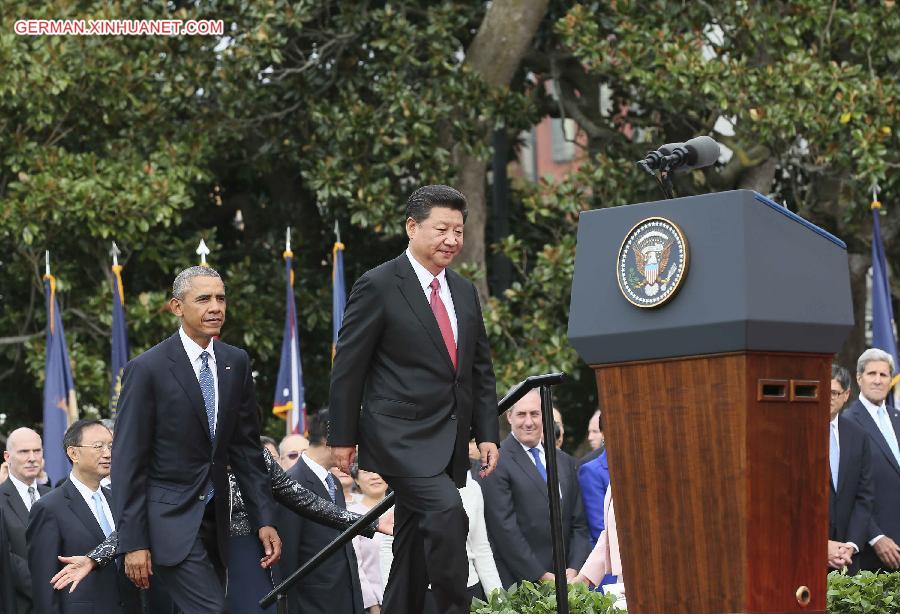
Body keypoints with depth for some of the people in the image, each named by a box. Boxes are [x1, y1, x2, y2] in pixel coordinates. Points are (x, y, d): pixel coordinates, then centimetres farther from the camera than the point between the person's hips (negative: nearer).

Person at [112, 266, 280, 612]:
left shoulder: (236, 363, 8)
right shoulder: (147, 369, -8)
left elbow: (246, 449, 11)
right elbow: (127, 461, -9)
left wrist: (264, 519, 3)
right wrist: (133, 542, -12)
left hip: (215, 518, 6)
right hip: (169, 518, -6)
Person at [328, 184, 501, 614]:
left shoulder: (465, 292, 14)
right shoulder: (378, 287, -7)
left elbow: (481, 369, 18)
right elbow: (348, 367, -5)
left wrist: (487, 434, 9)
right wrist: (343, 438, -5)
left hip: (448, 443, 7)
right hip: (401, 437, -7)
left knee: (413, 551, 9)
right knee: (446, 512, -26)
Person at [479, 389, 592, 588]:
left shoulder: (566, 462, 15)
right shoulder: (498, 465, -6)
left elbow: (579, 524, 13)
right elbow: (505, 529, -11)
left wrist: (574, 570, -2)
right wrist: (541, 576, -13)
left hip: (566, 580, 5)